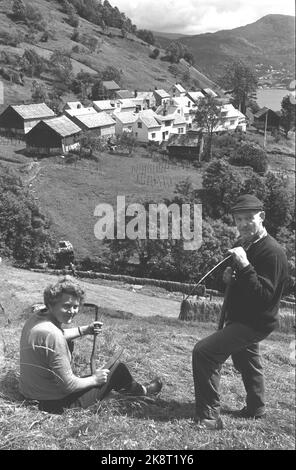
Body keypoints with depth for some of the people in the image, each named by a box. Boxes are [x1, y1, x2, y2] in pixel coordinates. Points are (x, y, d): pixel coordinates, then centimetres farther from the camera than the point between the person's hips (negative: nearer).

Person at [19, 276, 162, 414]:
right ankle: (142, 391, 36)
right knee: (118, 368, 5)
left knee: (68, 343, 29)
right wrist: (94, 380, -9)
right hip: (57, 404, -9)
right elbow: (69, 386, -26)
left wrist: (84, 330, 13)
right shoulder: (53, 336, -32)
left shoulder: (37, 316, -6)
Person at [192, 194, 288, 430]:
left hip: (255, 322, -10)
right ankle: (255, 409, 50)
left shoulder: (272, 252, -22)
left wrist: (244, 266, -38)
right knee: (246, 361, 28)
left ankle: (209, 416, -11)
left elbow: (264, 295, -30)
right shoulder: (251, 247, 8)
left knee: (204, 352, -19)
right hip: (243, 319, 10)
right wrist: (230, 278, -4)